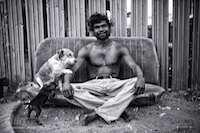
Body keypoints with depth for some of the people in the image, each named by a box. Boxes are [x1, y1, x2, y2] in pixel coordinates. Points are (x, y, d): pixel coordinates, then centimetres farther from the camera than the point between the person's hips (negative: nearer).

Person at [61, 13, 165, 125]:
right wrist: (66, 82, -28)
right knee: (70, 89, -29)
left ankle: (98, 112, -28)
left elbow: (134, 65, -7)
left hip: (114, 85, 0)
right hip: (94, 85, 0)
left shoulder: (119, 48, 5)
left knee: (136, 82, -29)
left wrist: (141, 78, -31)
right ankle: (117, 108, -27)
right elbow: (72, 69, -4)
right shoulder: (87, 50, 4)